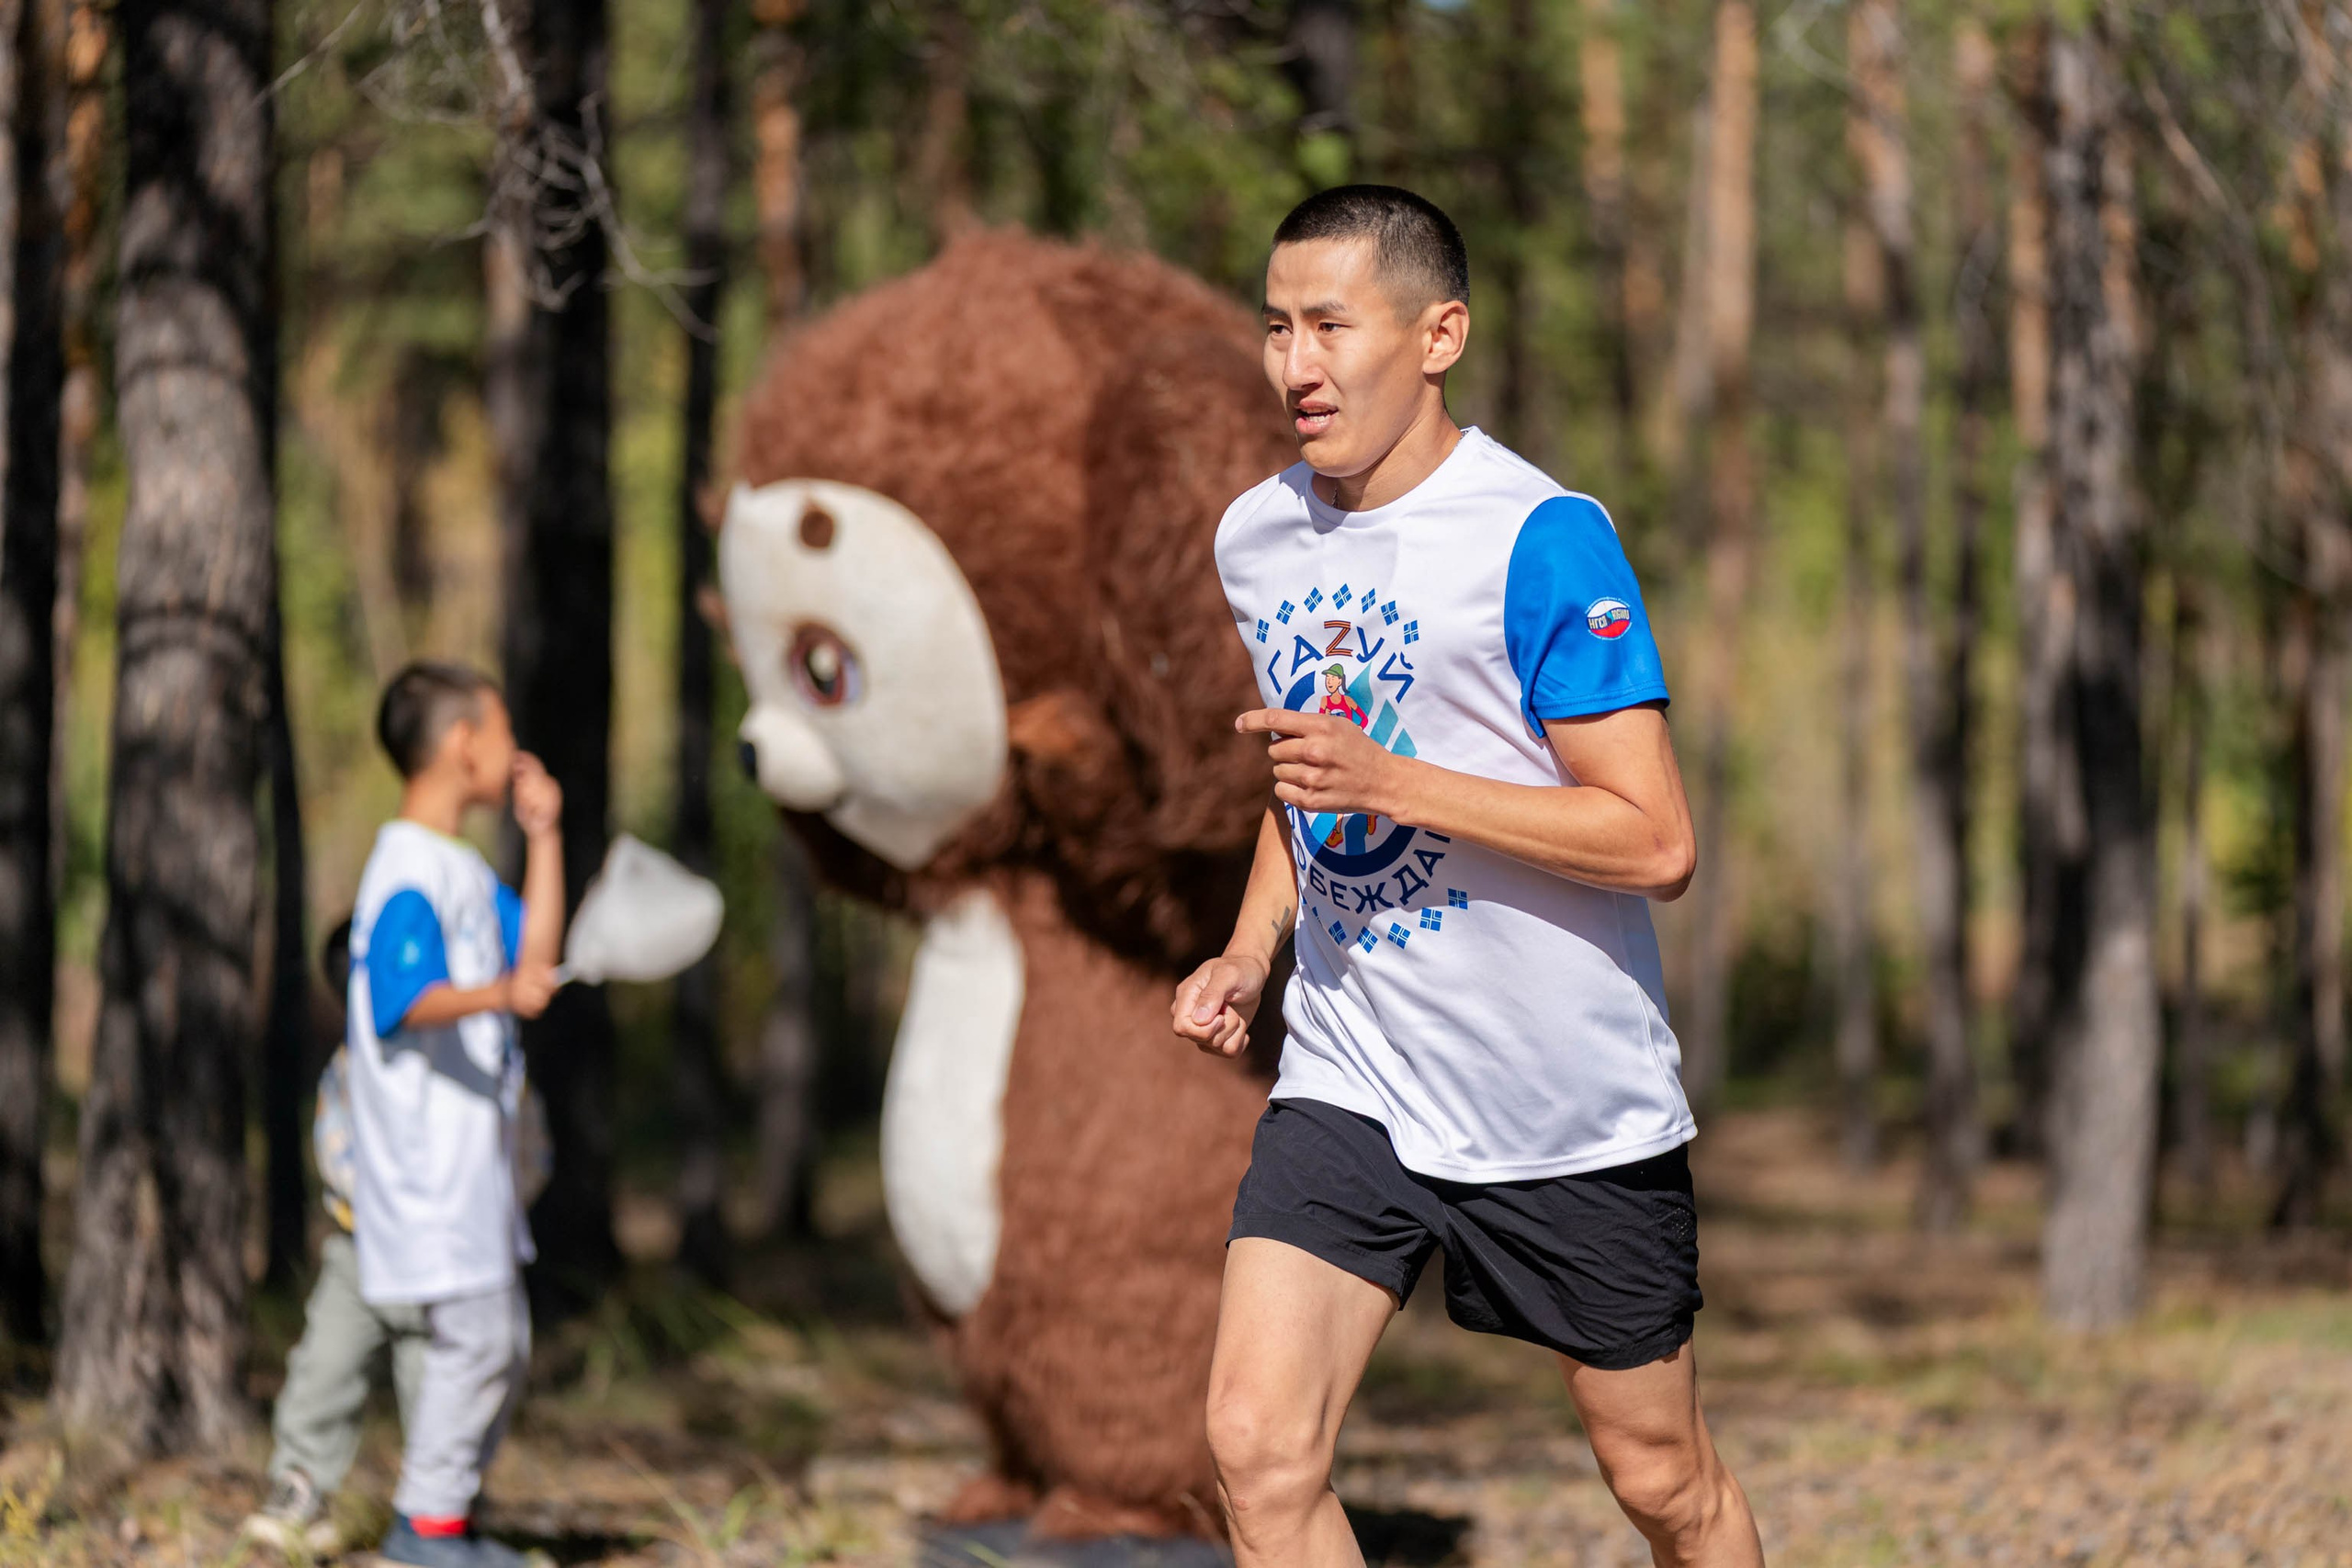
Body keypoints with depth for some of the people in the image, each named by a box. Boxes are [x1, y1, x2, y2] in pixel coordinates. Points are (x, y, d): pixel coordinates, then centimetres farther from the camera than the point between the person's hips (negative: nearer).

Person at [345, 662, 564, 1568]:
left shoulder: (464, 870, 17)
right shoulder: (409, 873, -15)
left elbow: (533, 954, 21)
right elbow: (407, 1000, -26)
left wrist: (544, 836, 17)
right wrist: (498, 994, -44)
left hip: (471, 1148, 10)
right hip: (427, 1150, -10)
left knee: (504, 1340, 13)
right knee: (474, 1332, -11)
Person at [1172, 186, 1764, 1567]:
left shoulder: (1542, 540, -16)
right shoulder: (1257, 538, 6)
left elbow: (1656, 842, -21)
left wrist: (1388, 780, -26)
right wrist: (1252, 950, 7)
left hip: (1575, 1100, -5)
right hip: (1350, 1080, 5)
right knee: (1259, 1443, -13)